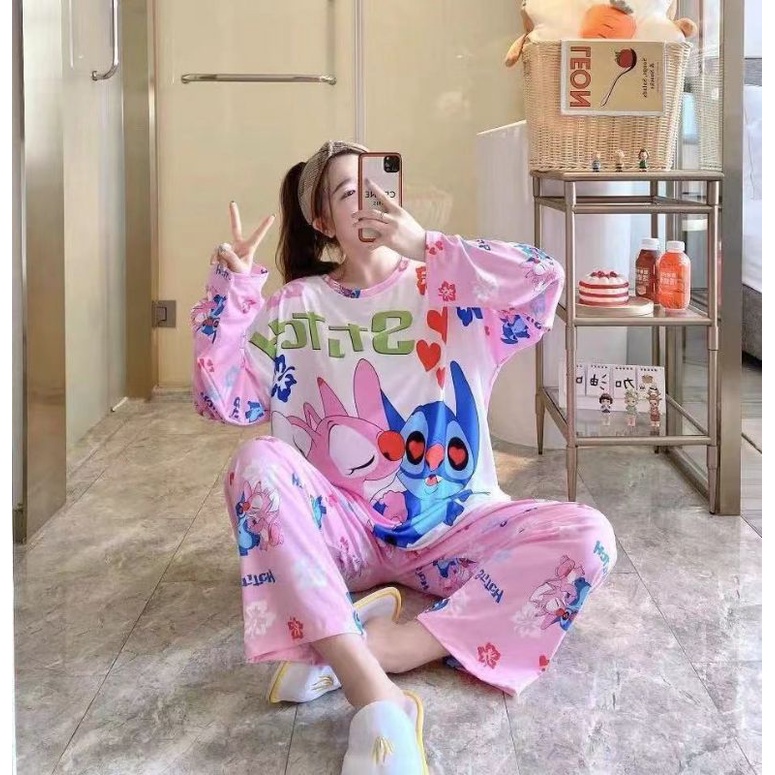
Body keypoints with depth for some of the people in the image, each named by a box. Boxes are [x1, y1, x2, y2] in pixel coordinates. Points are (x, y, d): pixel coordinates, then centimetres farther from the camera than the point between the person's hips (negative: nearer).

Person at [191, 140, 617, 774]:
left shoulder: (449, 289, 5)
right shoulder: (297, 305, 8)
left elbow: (546, 280, -14)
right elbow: (220, 399, -1)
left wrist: (425, 244, -16)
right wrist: (233, 284, -9)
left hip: (450, 525, 0)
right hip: (341, 525, 0)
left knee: (585, 538, -24)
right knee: (259, 464, -32)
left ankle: (380, 647, -33)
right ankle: (376, 699, -44)